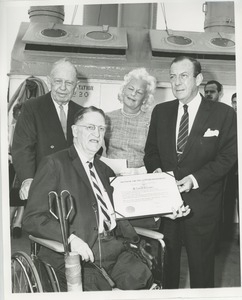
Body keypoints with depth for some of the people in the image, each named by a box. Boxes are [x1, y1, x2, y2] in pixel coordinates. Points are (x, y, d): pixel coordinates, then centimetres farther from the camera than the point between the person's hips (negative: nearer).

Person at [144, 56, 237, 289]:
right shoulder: (160, 111, 9)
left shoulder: (223, 113, -3)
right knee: (164, 262, 13)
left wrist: (195, 179, -17)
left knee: (201, 265, 11)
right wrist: (156, 169, -8)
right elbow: (151, 150, 13)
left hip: (201, 203, -3)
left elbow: (227, 156, -6)